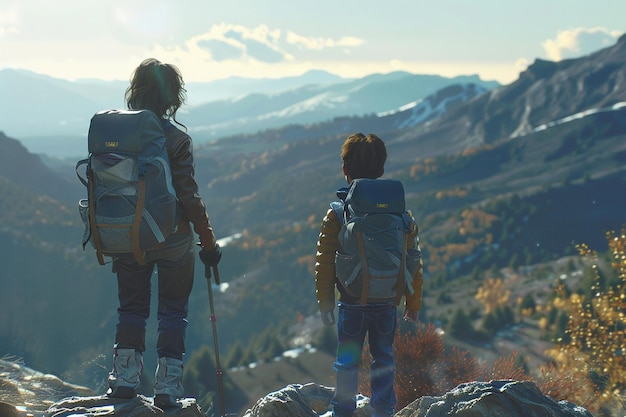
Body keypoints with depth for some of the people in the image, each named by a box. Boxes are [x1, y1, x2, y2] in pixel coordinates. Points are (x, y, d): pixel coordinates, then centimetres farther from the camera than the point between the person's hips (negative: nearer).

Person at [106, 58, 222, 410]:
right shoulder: (176, 138, -14)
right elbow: (189, 198, -15)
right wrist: (209, 242, -5)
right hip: (173, 238, -3)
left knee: (132, 308, 18)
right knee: (173, 311, 9)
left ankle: (126, 377, 14)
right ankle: (168, 386, 7)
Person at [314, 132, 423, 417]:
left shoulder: (337, 214, -8)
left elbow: (324, 264, -5)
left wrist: (325, 304, 5)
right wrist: (412, 304, 11)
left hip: (352, 304, -2)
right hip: (387, 304, 2)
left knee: (347, 362, 9)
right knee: (384, 360, 15)